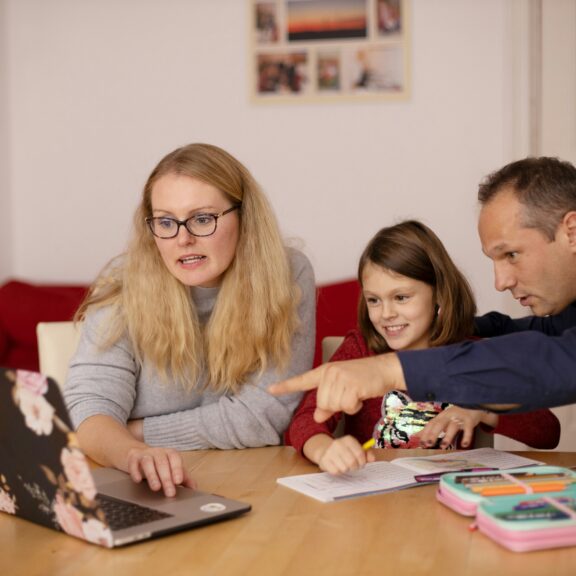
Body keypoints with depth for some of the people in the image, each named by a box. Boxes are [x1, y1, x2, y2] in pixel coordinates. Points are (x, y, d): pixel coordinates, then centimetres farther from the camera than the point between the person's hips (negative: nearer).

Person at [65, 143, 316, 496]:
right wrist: (133, 453, -36)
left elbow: (263, 416, -11)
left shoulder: (287, 276, -9)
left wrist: (135, 432, -11)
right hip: (143, 493, 2)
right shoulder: (123, 286, -7)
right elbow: (89, 406, -14)